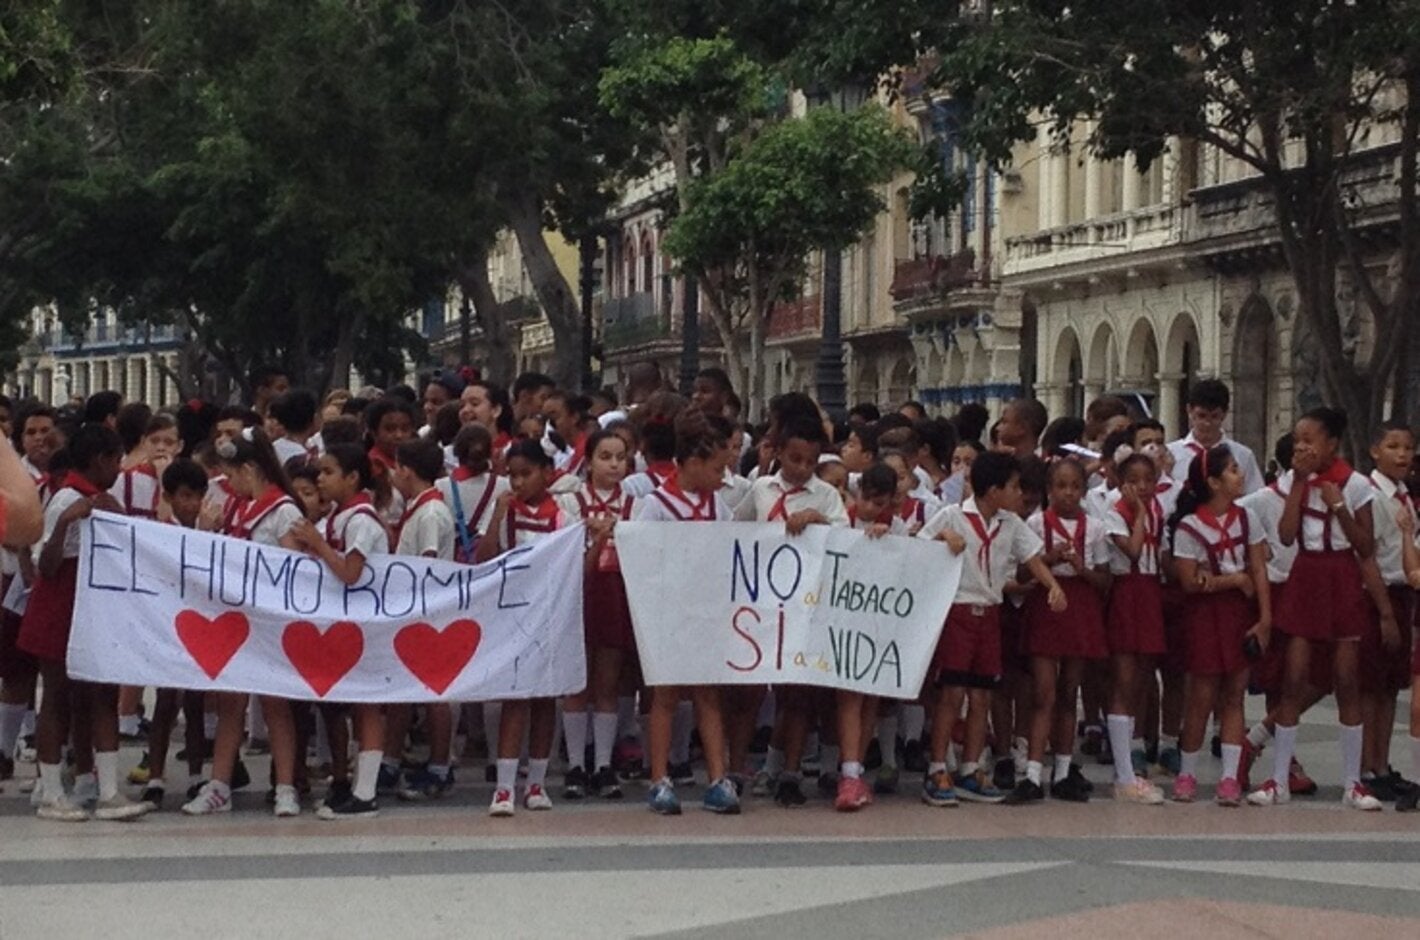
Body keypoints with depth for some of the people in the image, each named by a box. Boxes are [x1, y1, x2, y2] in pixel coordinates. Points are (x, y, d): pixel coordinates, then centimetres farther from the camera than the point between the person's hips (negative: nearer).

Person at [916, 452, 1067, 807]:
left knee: (982, 695, 6)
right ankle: (937, 772, -1)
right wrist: (943, 537, -22)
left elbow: (1033, 560, 6)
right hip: (956, 610, -5)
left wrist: (1053, 586, -11)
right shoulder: (951, 517, -7)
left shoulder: (1012, 524, 9)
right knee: (952, 692, -8)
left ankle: (971, 771, 14)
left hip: (989, 613, 6)